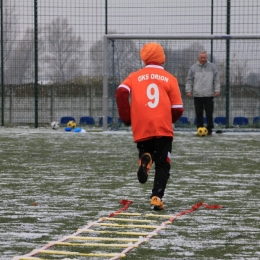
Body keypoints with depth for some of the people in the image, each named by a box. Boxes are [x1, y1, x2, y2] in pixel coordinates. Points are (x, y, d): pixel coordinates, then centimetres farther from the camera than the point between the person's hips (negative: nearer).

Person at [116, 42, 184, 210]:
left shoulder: (135, 77, 9)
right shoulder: (169, 78, 7)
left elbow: (121, 92, -9)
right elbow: (178, 109, 3)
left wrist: (126, 118, 3)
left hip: (141, 129, 1)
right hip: (164, 129, -1)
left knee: (147, 151, 23)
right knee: (162, 165, 9)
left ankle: (145, 159, -13)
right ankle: (157, 198, -7)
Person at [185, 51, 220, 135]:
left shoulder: (212, 67, 6)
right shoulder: (194, 68, 7)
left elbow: (216, 80, 6)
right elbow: (189, 80, 8)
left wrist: (217, 90, -2)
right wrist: (188, 90, -1)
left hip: (209, 95, -1)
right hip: (197, 95, 1)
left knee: (209, 114, -1)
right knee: (199, 114, 3)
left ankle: (209, 130, 5)